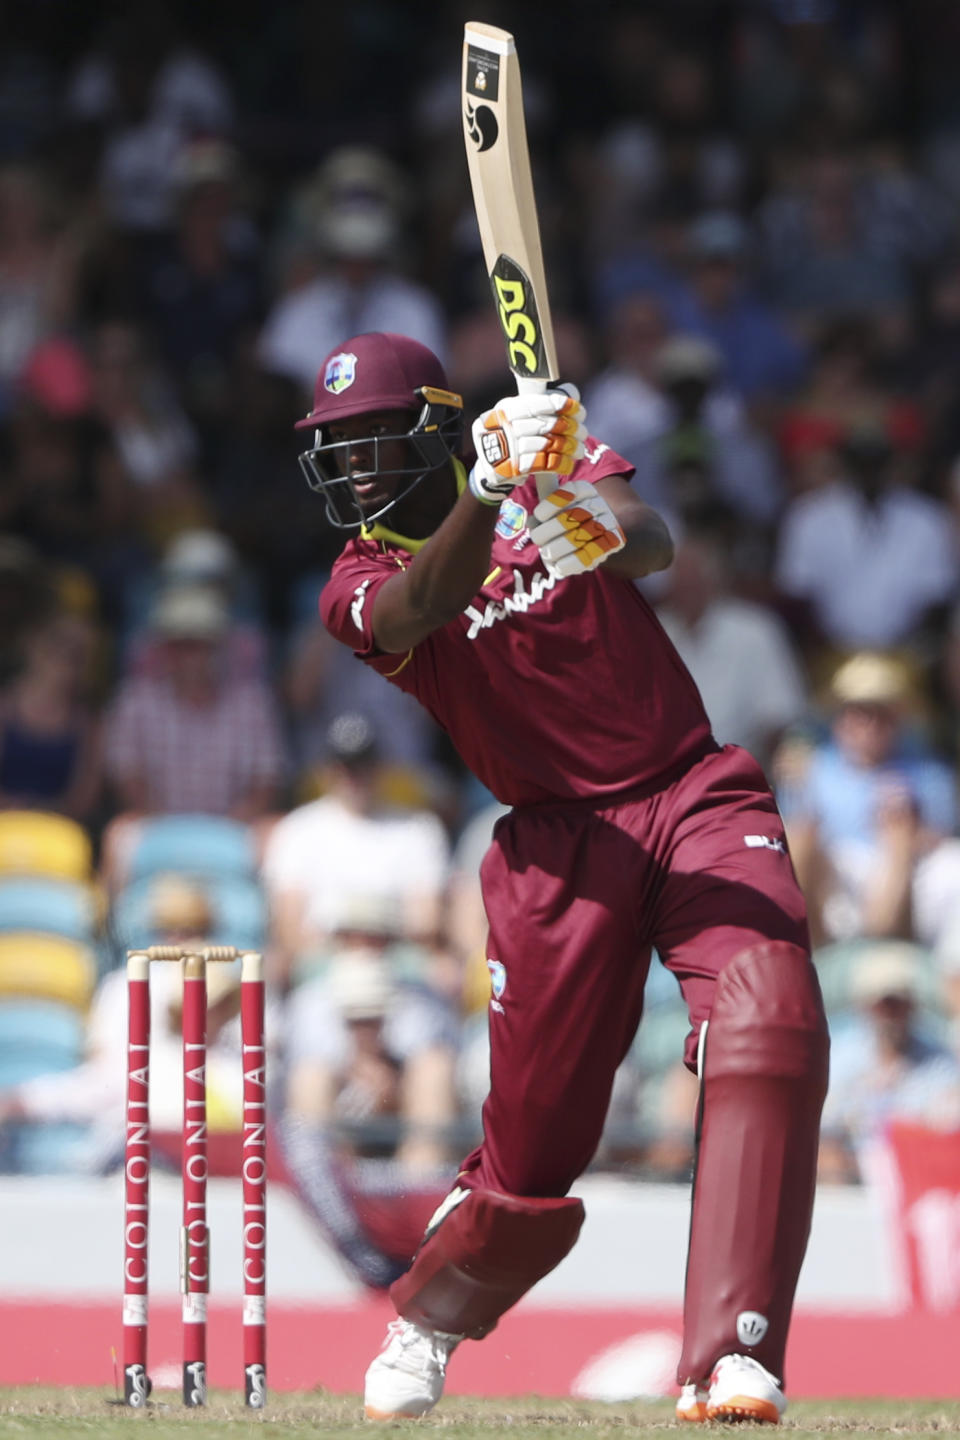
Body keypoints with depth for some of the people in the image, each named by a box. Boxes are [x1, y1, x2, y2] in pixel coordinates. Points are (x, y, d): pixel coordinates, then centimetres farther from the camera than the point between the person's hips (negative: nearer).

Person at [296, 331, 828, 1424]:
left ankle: (728, 1363, -30)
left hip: (700, 799, 0)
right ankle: (429, 1317, 31)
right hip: (561, 843, 0)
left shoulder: (561, 461, 5)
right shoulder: (361, 584, 2)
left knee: (769, 1024, -26)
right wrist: (493, 483, -41)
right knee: (535, 1139, -2)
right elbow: (426, 605, -23)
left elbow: (654, 544, -17)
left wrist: (600, 534, -41)